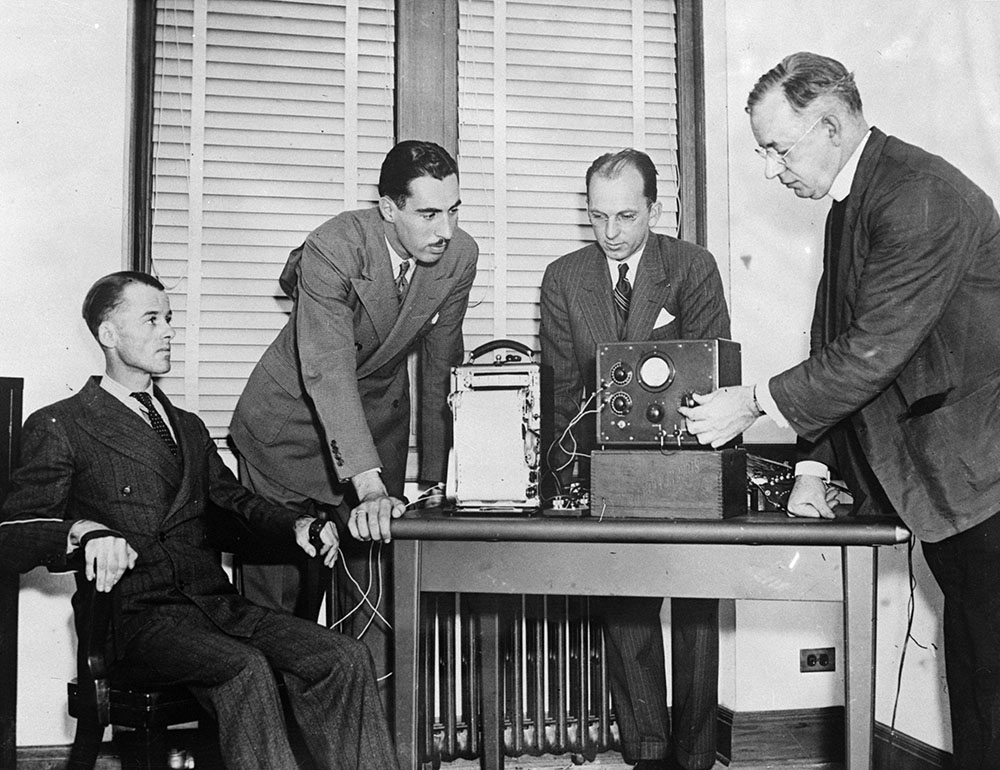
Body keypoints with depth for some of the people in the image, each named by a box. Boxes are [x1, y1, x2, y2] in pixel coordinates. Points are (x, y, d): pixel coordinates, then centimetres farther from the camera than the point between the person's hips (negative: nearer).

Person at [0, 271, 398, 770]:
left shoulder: (188, 427, 27)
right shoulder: (58, 427, 5)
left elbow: (233, 502, 25)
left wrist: (296, 526, 3)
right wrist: (85, 531, -28)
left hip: (215, 604, 6)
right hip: (135, 617, -5)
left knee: (346, 660, -19)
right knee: (245, 668, -34)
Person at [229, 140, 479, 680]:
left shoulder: (459, 257, -13)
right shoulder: (332, 250, -29)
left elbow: (440, 366, -2)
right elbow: (327, 373, -37)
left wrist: (435, 476, -1)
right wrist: (370, 489, -46)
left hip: (380, 417, 4)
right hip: (293, 418, -3)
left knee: (374, 585, 1)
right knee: (275, 581, 3)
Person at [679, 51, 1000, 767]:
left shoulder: (921, 197, -20)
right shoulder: (851, 199, 11)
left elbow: (874, 350, -23)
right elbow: (833, 339, 12)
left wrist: (753, 403, -14)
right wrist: (813, 464, 7)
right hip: (936, 479, 9)